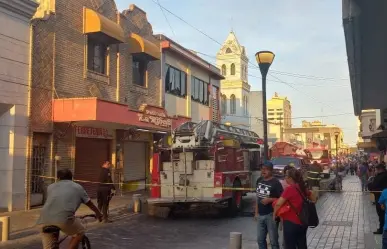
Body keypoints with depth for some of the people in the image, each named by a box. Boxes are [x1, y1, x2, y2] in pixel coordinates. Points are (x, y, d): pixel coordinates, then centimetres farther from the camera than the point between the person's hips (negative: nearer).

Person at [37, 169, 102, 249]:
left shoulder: (51, 186, 30)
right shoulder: (78, 187, 24)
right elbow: (89, 203, 34)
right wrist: (98, 213, 51)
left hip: (44, 219, 4)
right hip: (64, 217, -4)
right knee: (80, 232, 24)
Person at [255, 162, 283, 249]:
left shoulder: (275, 182, -12)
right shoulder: (259, 181, 8)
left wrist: (269, 200, -23)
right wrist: (256, 212, 15)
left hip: (271, 215, -7)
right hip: (260, 215, 7)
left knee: (273, 241, 1)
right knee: (260, 239, 14)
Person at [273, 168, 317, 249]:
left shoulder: (290, 189, -19)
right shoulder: (303, 188, 4)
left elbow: (278, 204, -23)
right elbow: (313, 200, 18)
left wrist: (274, 214, -7)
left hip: (291, 223, -7)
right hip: (302, 222, 7)